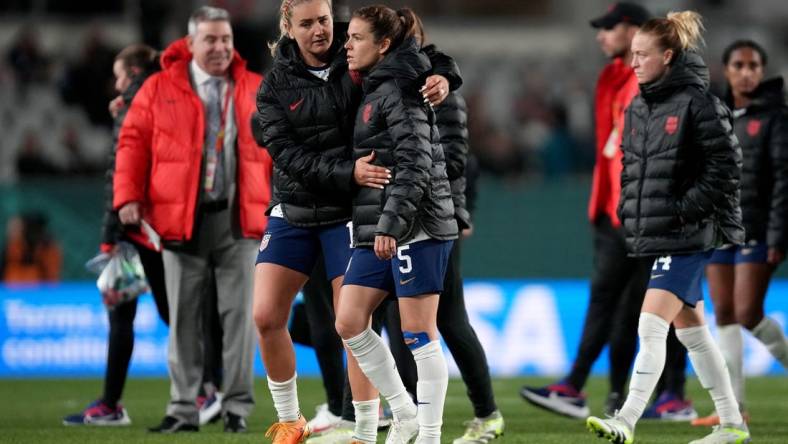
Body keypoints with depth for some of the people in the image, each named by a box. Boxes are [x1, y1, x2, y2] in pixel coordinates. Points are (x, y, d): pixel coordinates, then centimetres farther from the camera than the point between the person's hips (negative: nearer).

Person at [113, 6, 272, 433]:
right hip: (181, 220, -1)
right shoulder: (159, 89, 4)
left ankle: (237, 406, 7)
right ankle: (183, 409, 9)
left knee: (238, 314, 0)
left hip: (239, 221, 1)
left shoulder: (255, 90, 8)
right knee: (183, 318, 4)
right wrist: (128, 196, -8)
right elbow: (133, 142, 2)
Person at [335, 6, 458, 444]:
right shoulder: (373, 91, 18)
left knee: (419, 333, -4)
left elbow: (415, 163, -17)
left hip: (414, 227, -9)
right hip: (377, 230, 9)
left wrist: (391, 223, -22)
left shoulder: (396, 92, -10)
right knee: (349, 323, 5)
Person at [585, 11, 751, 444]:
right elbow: (629, 165, 22)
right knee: (691, 329, 13)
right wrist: (627, 210, 9)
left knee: (651, 326, -16)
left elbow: (725, 164, -14)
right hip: (652, 236, 9)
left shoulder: (697, 103, -12)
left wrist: (686, 208, -17)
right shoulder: (637, 108, 12)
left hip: (687, 237, -9)